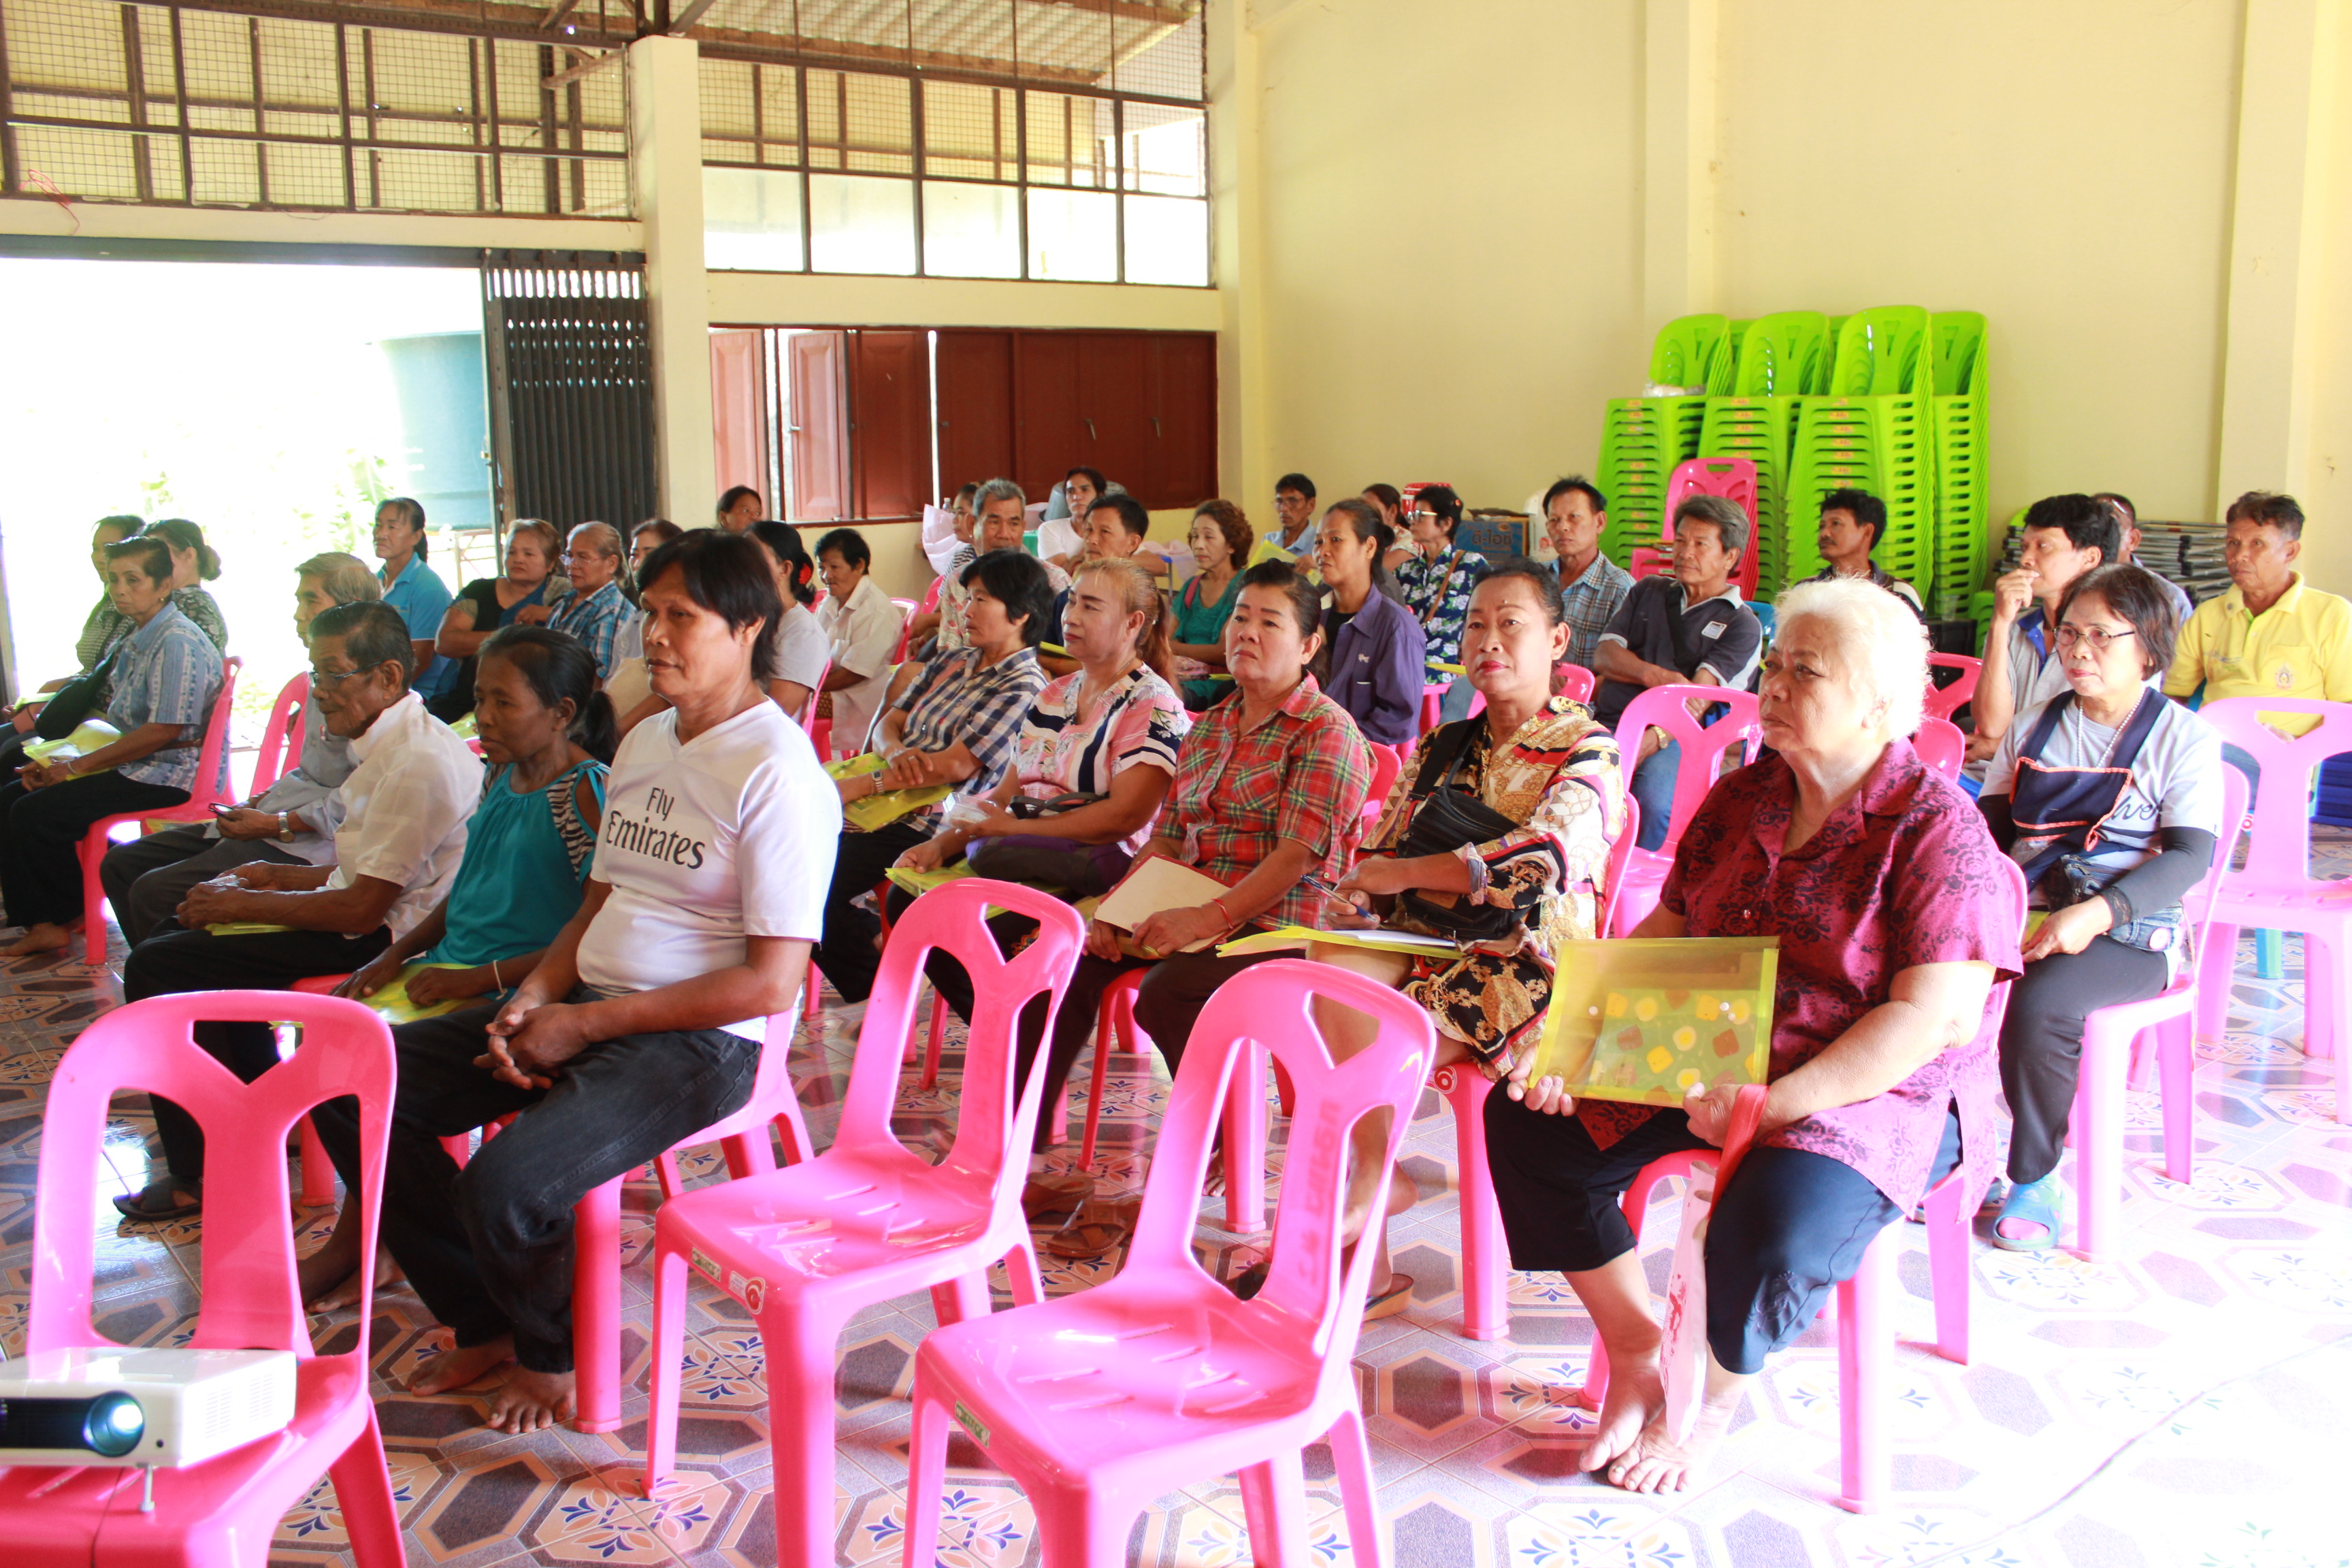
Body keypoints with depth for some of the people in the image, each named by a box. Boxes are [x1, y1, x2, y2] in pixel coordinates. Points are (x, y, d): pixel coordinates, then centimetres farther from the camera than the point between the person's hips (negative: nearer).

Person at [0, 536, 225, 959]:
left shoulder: (178, 643, -18)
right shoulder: (135, 642, 15)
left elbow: (163, 733, -22)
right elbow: (121, 721, 18)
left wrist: (78, 766, -14)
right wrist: (60, 764, 4)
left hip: (167, 778, -10)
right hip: (132, 766, 11)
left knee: (35, 813, -17)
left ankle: (71, 916, 4)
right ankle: (38, 923, 4)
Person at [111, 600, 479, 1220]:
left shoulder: (417, 764, -24)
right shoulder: (391, 743, 8)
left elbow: (361, 908, -24)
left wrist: (242, 905, -13)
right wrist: (277, 876, 9)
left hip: (375, 941, -11)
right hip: (366, 917, 11)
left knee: (158, 967, -9)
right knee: (181, 931, 20)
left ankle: (204, 1173, 2)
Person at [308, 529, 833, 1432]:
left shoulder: (777, 774, -16)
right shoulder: (643, 744, 13)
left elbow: (770, 983, -20)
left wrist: (584, 1024, -16)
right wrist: (535, 998, -2)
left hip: (699, 1040, -9)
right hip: (585, 1008, 9)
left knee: (505, 1184, -29)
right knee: (352, 1093, 0)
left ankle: (549, 1355, 6)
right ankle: (486, 1324, 14)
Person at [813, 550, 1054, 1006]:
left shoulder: (1024, 687, -11)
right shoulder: (950, 663, 15)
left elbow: (956, 765, -18)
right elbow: (890, 722, 14)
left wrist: (858, 787, -18)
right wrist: (896, 752, -12)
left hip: (930, 826, -8)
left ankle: (880, 996, 1)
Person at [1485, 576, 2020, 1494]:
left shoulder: (1937, 830, -13)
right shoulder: (1742, 799, 7)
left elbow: (1931, 1018, -21)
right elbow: (1661, 937, 11)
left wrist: (1775, 1104, -27)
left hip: (1880, 1095, -6)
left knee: (1771, 1221, -35)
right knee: (1525, 1123, -7)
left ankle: (1720, 1400, 0)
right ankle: (1634, 1350, 7)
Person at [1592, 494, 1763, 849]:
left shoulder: (1741, 625, 9)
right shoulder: (1648, 591, 25)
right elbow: (1604, 657, 15)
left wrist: (1651, 739, -23)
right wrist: (1655, 676, -5)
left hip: (1673, 737, -3)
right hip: (1607, 723, 3)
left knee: (1654, 799, -37)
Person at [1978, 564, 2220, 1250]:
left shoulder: (2184, 737, 2)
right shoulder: (2036, 726, 17)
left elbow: (2191, 855, -9)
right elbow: (1990, 825, 16)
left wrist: (2097, 913, -25)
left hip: (2126, 934, -4)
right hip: (2023, 914, 4)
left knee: (2038, 1006, -34)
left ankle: (2036, 1177, -11)